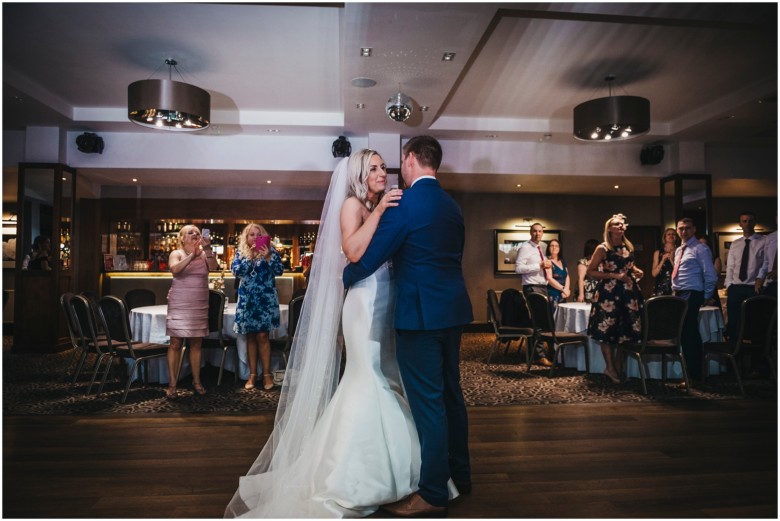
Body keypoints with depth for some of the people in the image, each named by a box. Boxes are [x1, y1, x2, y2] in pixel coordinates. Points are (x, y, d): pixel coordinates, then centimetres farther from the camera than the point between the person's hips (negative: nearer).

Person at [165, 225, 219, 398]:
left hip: (199, 306, 3)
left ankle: (196, 381, 18)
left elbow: (214, 267, -13)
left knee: (196, 344, 9)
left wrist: (207, 249, -27)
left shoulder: (204, 254, 6)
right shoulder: (176, 253, -1)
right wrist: (192, 256, -34)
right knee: (175, 344, -2)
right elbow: (175, 269, -21)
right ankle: (172, 384, 4)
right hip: (179, 305, -2)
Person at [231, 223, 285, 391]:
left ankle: (267, 374, 2)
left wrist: (268, 257, -18)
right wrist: (250, 256, -14)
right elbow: (236, 270, -6)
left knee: (262, 335, -6)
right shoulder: (240, 252, 8)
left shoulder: (270, 250, 2)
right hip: (247, 299, 2)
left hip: (265, 298, -2)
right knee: (250, 336, 6)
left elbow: (280, 271, -6)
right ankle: (252, 374, 14)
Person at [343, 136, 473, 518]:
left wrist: (345, 279, 8)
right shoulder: (452, 206, 11)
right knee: (450, 394, 18)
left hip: (420, 313, -8)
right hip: (452, 309, 9)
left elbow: (371, 256, -10)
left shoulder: (405, 203, -13)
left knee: (427, 402, -1)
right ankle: (459, 474, 32)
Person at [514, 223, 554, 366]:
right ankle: (540, 355, -8)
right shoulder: (525, 247, -8)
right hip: (532, 287, -8)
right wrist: (539, 265, -20)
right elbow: (518, 268, -19)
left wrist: (547, 265, 4)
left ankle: (537, 349, 21)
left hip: (543, 286, 8)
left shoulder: (543, 247, 17)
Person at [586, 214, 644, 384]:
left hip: (628, 292, 6)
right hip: (609, 293, -6)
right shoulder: (602, 248, -7)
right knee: (608, 331, -2)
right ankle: (610, 368, 11)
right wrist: (615, 276, -15)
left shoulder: (628, 247, 11)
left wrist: (636, 271, 5)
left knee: (628, 330, 5)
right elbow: (590, 271, -9)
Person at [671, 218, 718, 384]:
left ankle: (693, 376, -1)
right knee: (689, 333, 13)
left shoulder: (700, 249, -6)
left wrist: (706, 297, -5)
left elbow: (710, 276, -8)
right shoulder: (679, 250, 18)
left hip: (691, 295, -8)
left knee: (687, 333, -9)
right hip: (679, 295, 8)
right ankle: (694, 373, 23)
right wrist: (675, 291, 17)